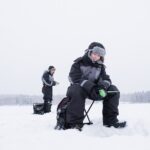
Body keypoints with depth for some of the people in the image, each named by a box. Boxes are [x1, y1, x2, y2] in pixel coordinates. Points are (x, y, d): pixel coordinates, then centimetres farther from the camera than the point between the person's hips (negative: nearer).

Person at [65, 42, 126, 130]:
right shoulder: (79, 63, -7)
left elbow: (105, 79, -1)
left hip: (94, 89, 5)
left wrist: (103, 87, -28)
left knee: (113, 90, -14)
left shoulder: (100, 66, 10)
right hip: (79, 88, -5)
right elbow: (76, 78, -22)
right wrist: (91, 87, -37)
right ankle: (74, 123, -38)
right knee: (77, 91, -41)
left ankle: (111, 120, -12)